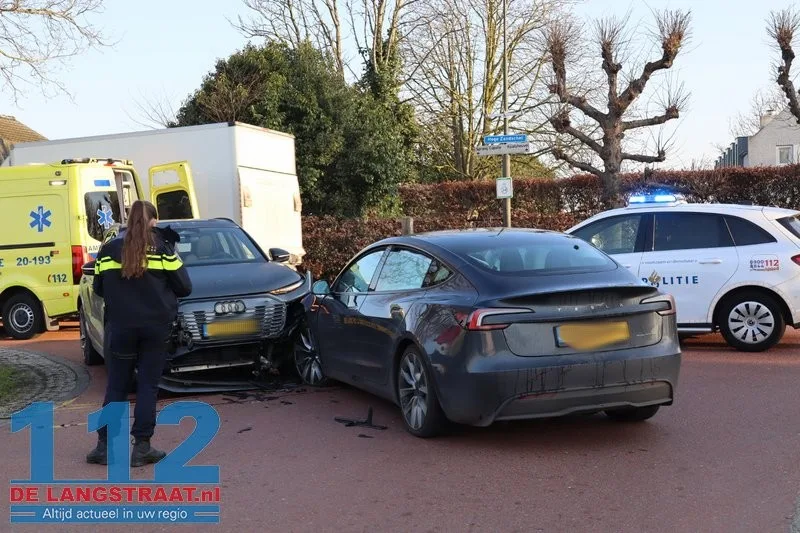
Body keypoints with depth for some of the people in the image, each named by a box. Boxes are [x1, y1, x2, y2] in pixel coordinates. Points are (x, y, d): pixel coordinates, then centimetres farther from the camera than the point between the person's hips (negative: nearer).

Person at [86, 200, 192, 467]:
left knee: (116, 387, 10)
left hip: (120, 327, 2)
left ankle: (104, 446, 9)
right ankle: (142, 448, 3)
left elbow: (99, 288, 10)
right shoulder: (162, 248, -2)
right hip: (156, 326, -2)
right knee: (148, 387, 4)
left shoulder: (109, 249, 4)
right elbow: (184, 287, -1)